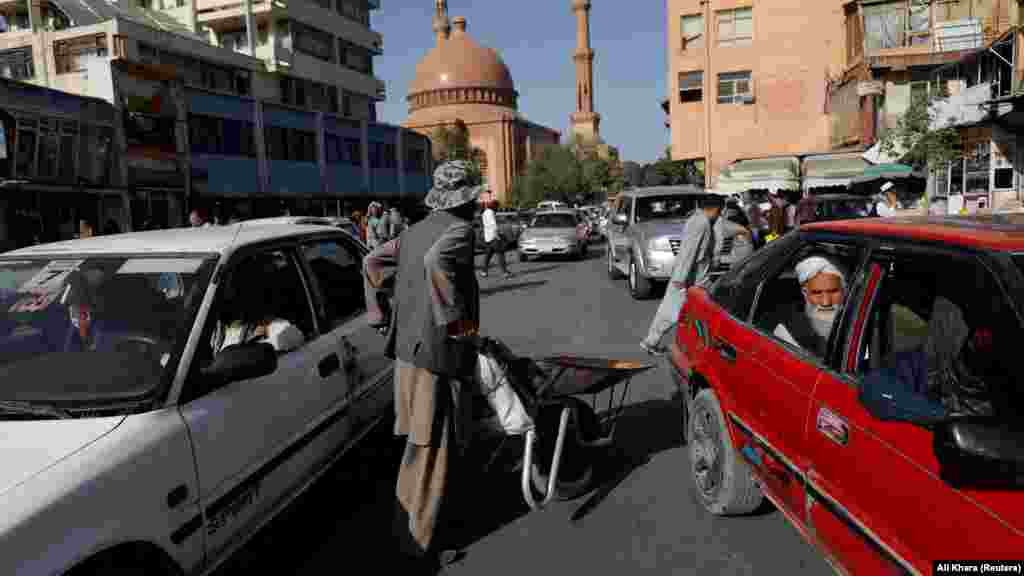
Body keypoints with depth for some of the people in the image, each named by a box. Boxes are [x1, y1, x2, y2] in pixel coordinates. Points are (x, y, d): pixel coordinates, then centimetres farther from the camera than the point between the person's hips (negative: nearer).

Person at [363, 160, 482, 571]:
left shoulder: (416, 231, 12)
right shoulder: (460, 229, -13)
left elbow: (373, 262, 17)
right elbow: (437, 262, -35)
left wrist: (382, 315, 19)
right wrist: (456, 319, -25)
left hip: (409, 348, 9)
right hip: (440, 352, -9)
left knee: (425, 444, 21)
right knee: (433, 449, 2)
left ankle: (438, 516, 39)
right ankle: (421, 540, 12)